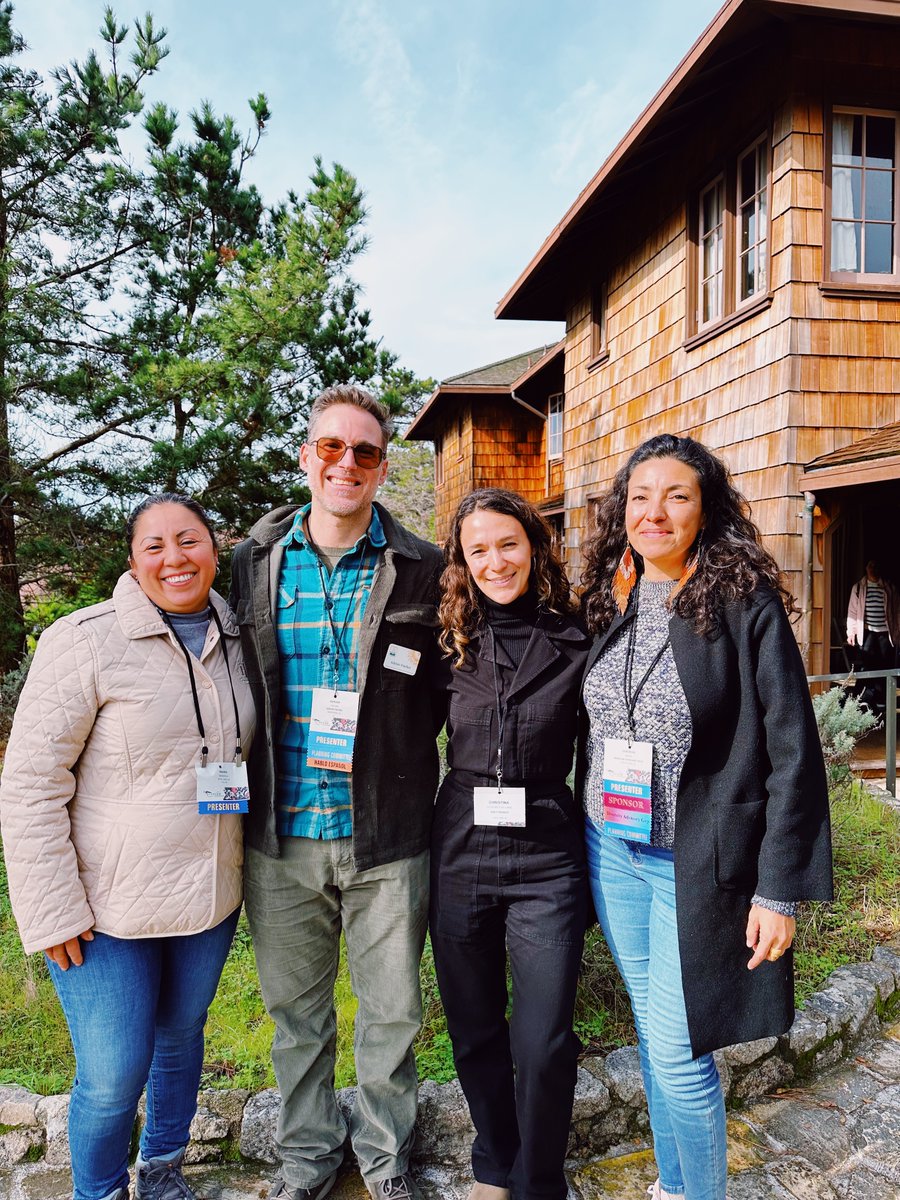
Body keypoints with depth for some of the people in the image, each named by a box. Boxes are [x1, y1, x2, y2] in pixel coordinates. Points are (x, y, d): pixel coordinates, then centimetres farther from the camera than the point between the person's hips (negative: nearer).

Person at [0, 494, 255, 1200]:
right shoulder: (85, 641, -14)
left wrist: (254, 870, 15)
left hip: (211, 897, 5)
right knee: (112, 1079, 5)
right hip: (109, 909, -5)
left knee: (181, 1040, 22)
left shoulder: (235, 640, 2)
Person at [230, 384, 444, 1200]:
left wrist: (389, 744, -6)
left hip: (387, 834, -1)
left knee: (392, 1009, 15)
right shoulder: (255, 562, 2)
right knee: (295, 1008, 19)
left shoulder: (424, 571, -4)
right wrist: (251, 780, 2)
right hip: (281, 834, 2)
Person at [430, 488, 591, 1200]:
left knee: (543, 1043, 1)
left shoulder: (576, 642, -5)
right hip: (460, 853, 2)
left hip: (547, 857, -2)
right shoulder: (452, 645, 1)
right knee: (475, 1032, 16)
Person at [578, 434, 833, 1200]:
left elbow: (791, 752, -12)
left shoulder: (745, 605, -12)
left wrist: (780, 890, -13)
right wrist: (586, 834, 13)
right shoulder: (610, 604, 4)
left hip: (695, 864, -5)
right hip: (613, 851, 6)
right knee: (653, 1032, 19)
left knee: (678, 1052, 1)